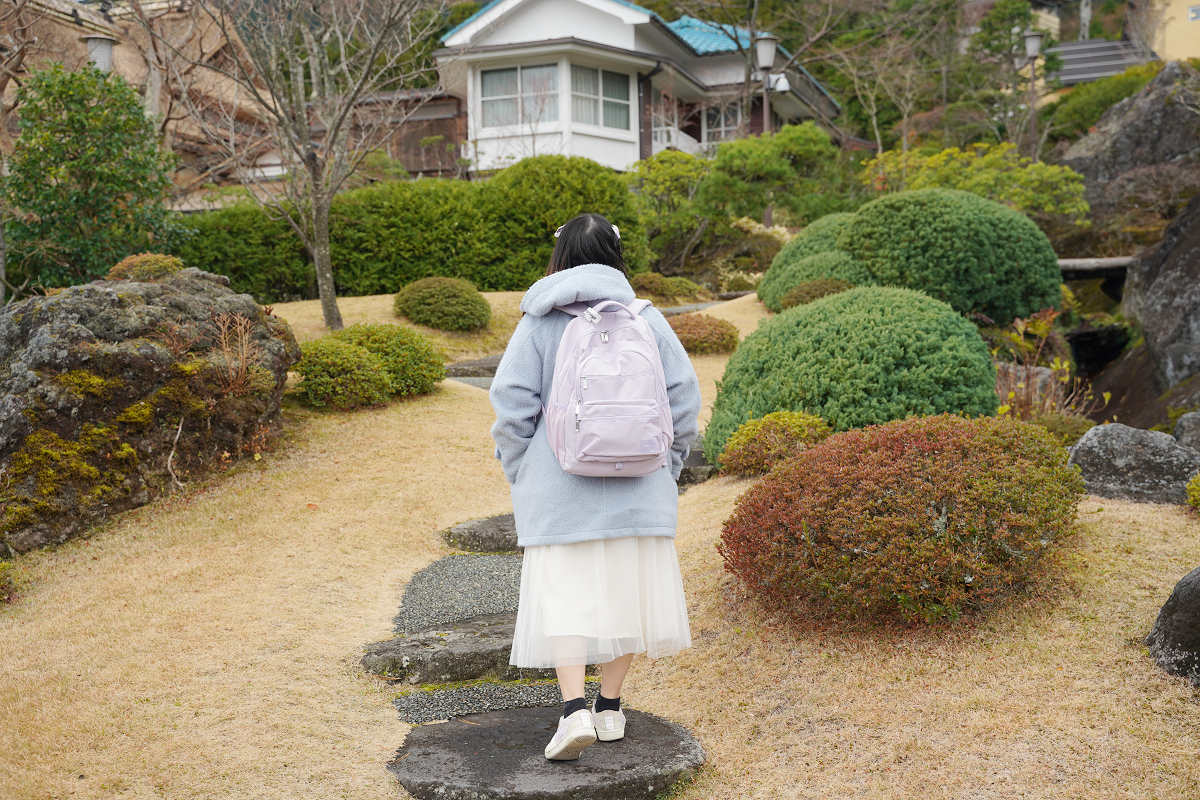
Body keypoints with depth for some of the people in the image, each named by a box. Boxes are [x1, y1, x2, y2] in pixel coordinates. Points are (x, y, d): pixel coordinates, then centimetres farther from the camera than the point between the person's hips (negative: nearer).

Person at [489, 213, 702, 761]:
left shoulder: (540, 323, -2)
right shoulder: (647, 319, 3)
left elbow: (511, 402, -6)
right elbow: (683, 396, 2)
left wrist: (519, 472, 6)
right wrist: (664, 467, 11)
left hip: (560, 489, -2)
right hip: (636, 489, 2)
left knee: (565, 595, 4)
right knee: (626, 590, 12)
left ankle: (575, 710, -8)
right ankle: (610, 707, 20)